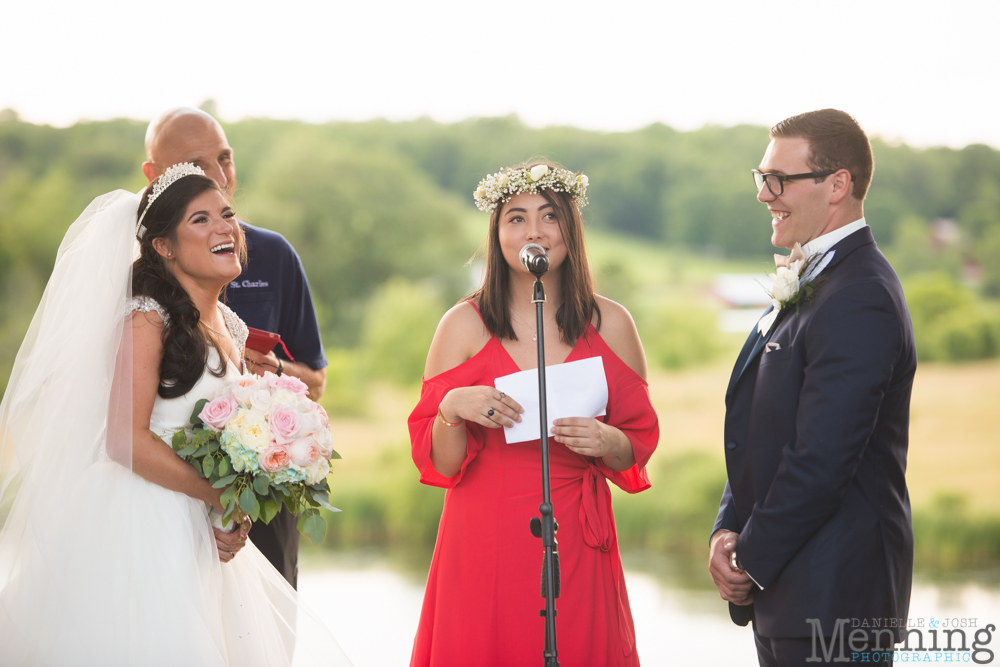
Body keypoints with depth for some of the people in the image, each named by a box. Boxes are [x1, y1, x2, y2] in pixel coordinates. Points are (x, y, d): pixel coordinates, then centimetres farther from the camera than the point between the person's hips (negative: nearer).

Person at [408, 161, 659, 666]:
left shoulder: (610, 325, 5)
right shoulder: (465, 325, 1)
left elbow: (640, 445, 9)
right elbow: (436, 463, 1)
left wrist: (607, 442, -11)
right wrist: (451, 410, -18)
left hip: (575, 546, 1)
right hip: (484, 544, -1)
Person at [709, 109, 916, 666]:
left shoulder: (861, 300, -19)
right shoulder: (810, 285, 14)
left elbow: (822, 458, -23)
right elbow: (760, 434, 17)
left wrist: (752, 561, -12)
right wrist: (728, 530, 3)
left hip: (835, 597, -10)